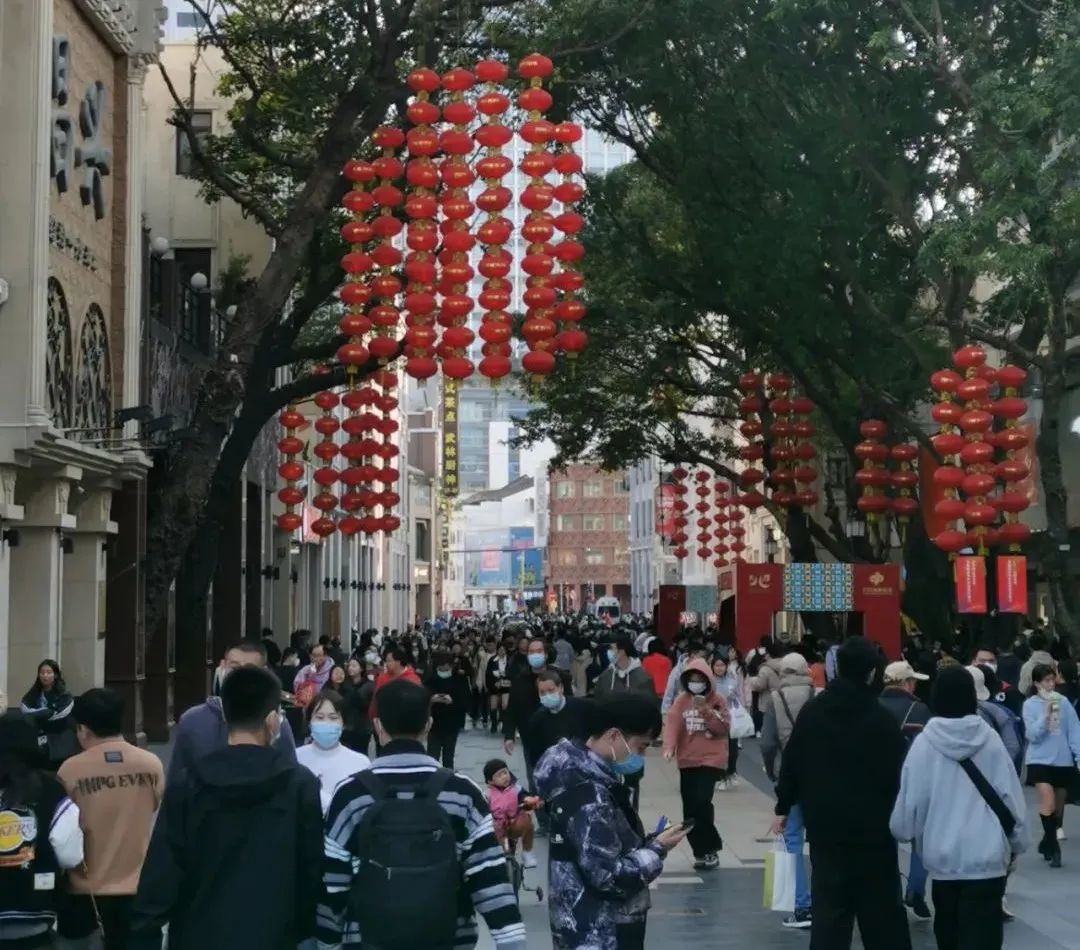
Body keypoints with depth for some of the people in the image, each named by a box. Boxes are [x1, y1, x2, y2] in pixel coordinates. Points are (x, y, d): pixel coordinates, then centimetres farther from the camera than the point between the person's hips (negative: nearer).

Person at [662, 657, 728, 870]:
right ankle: (702, 850, 15)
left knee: (702, 802, -17)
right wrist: (669, 747, -24)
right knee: (689, 809, 4)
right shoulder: (681, 700, 5)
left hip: (711, 760, -4)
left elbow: (724, 728, -7)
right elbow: (672, 723, -8)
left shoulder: (717, 701, 0)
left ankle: (710, 849, -2)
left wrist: (706, 711, -19)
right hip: (687, 761, 4)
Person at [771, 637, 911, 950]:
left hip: (825, 824, 3)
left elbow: (791, 763, 5)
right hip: (873, 826, -2)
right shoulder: (880, 717, -9)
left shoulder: (811, 711, 1)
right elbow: (899, 771, -8)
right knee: (881, 908, 10)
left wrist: (783, 807, 15)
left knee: (829, 906, 4)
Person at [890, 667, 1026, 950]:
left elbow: (910, 802, -4)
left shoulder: (924, 742, -7)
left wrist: (905, 830, 17)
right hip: (988, 855, -1)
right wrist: (1016, 842, 16)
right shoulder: (990, 739, -4)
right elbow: (1011, 795, 0)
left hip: (943, 856, 1)